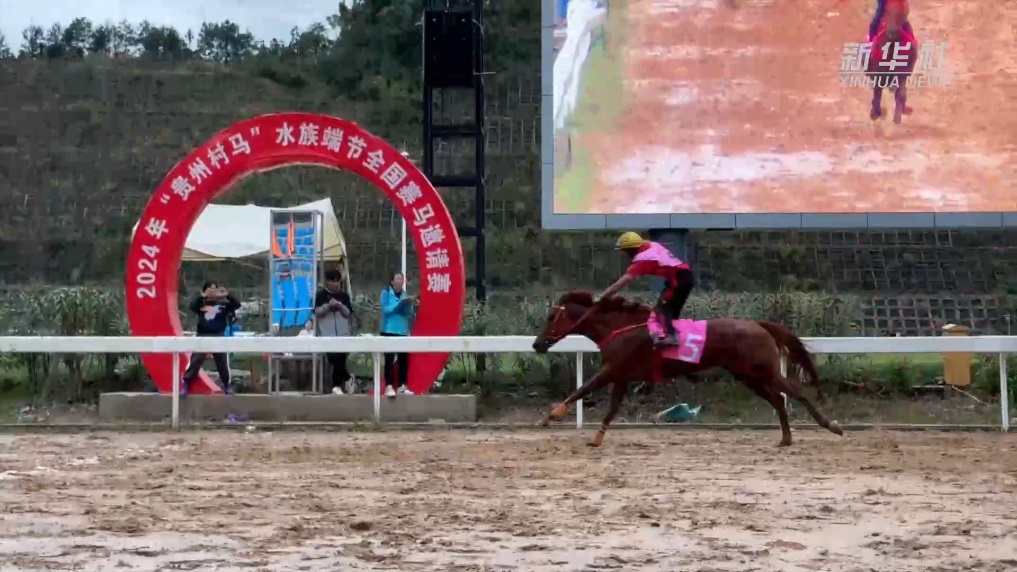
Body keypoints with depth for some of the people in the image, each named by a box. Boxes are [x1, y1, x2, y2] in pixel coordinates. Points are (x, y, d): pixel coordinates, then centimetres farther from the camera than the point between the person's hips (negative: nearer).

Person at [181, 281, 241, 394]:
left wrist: (227, 296, -16)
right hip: (203, 336, -1)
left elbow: (237, 305, -2)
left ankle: (226, 385, 23)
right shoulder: (201, 304, 5)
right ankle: (185, 385, -2)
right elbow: (192, 306, -15)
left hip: (218, 337, 1)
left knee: (222, 363, 9)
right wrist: (202, 296, -26)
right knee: (195, 361, -5)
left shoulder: (222, 304, 7)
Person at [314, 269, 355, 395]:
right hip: (327, 334, -2)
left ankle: (336, 385, 11)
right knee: (334, 359, -12)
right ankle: (348, 378, 6)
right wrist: (328, 305, -18)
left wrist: (340, 306, -13)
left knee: (340, 360, 0)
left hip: (342, 333, 2)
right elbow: (317, 312, -2)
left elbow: (349, 313, 5)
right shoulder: (321, 295, 3)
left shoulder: (344, 295, 9)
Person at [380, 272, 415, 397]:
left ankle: (402, 386, 12)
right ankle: (389, 386, -12)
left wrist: (409, 304, -13)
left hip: (403, 331, 5)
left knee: (404, 359, 3)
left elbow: (410, 315, 7)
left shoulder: (405, 295, 11)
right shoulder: (386, 293, -1)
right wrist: (401, 304, -21)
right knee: (389, 359, -10)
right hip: (389, 331, -5)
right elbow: (386, 310, -14)